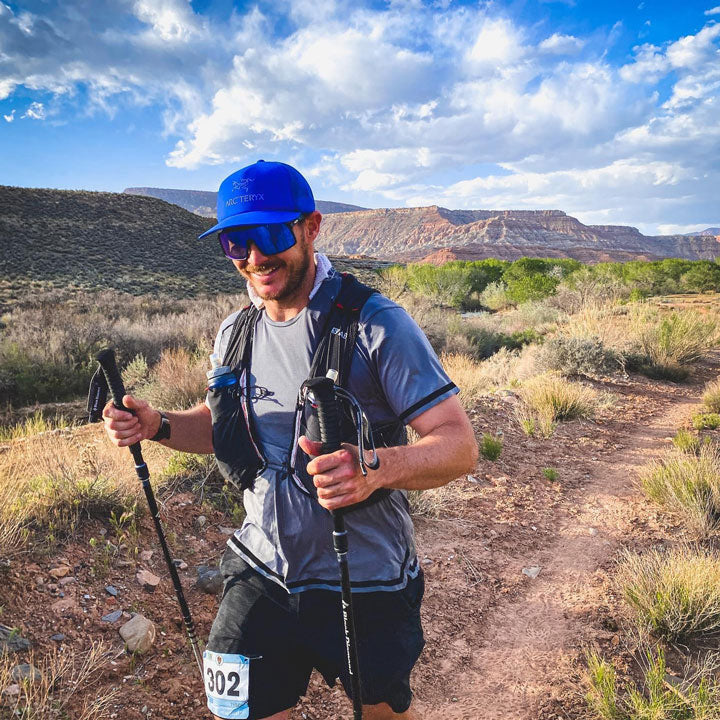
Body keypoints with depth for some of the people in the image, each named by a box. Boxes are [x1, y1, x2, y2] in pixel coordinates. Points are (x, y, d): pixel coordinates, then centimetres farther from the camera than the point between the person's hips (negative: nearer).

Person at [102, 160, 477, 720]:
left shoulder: (377, 324, -19)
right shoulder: (234, 335, 0)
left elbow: (460, 444, -22)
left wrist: (375, 467, -42)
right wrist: (158, 426, -4)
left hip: (366, 584, -3)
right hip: (262, 574, 4)